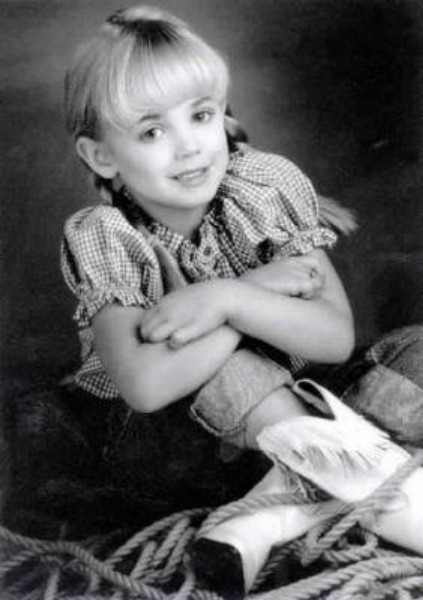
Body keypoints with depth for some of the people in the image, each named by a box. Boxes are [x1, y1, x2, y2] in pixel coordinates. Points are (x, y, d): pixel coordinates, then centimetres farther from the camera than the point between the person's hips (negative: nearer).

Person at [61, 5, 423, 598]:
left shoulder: (270, 185, -16)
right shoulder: (102, 238, -22)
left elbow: (338, 338, -19)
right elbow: (144, 385, -35)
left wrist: (227, 298, -34)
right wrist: (265, 284, -29)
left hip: (274, 393, 3)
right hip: (161, 431, -2)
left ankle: (266, 517, -24)